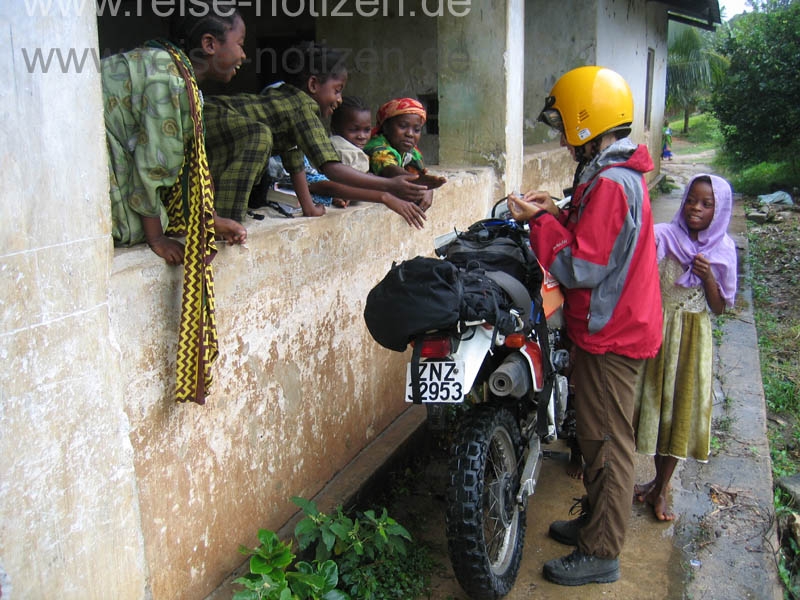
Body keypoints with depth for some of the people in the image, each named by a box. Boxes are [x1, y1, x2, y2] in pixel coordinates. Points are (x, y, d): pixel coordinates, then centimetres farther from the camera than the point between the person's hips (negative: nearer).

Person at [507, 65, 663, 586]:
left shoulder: (609, 183, -22)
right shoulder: (620, 172, 10)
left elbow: (582, 267, -25)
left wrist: (540, 222, -17)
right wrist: (557, 214, 5)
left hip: (611, 334, -10)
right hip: (618, 324, 10)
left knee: (607, 441, 1)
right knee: (599, 434, 21)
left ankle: (601, 554, 15)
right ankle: (595, 522, 37)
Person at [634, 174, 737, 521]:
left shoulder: (723, 251, 1)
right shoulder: (663, 236, -9)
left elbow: (719, 308, 2)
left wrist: (709, 277, -15)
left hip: (693, 339, 3)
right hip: (656, 331, -2)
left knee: (682, 411, 8)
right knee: (650, 404, 5)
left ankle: (660, 488, 25)